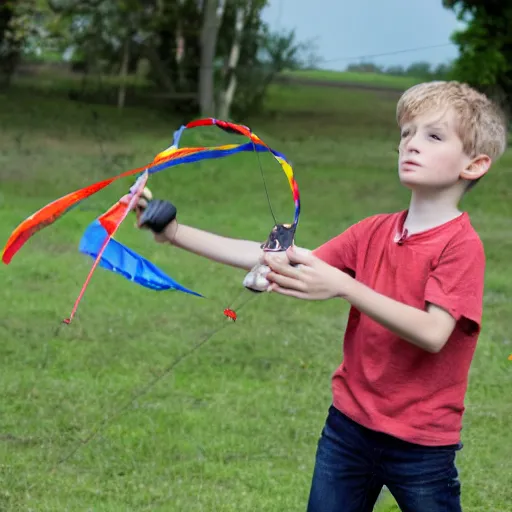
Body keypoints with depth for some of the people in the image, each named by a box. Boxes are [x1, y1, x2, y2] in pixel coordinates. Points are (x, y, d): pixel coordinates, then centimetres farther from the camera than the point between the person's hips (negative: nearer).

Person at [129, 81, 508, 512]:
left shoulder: (462, 246, -14)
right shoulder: (374, 232, 3)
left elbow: (433, 333, -26)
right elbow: (283, 260, 0)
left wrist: (342, 286, -35)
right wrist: (178, 234, -6)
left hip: (419, 444, -5)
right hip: (349, 426, 5)